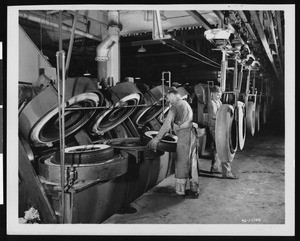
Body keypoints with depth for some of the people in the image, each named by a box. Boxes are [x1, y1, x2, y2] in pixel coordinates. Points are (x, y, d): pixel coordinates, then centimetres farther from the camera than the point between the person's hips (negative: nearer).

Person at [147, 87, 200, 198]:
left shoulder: (175, 106, -9)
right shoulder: (185, 103, 19)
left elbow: (166, 125, -16)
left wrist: (156, 139, -15)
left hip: (184, 135, -9)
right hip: (192, 134, 9)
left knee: (181, 163, -1)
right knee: (191, 163, 14)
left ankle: (180, 191, 6)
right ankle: (193, 189, 22)